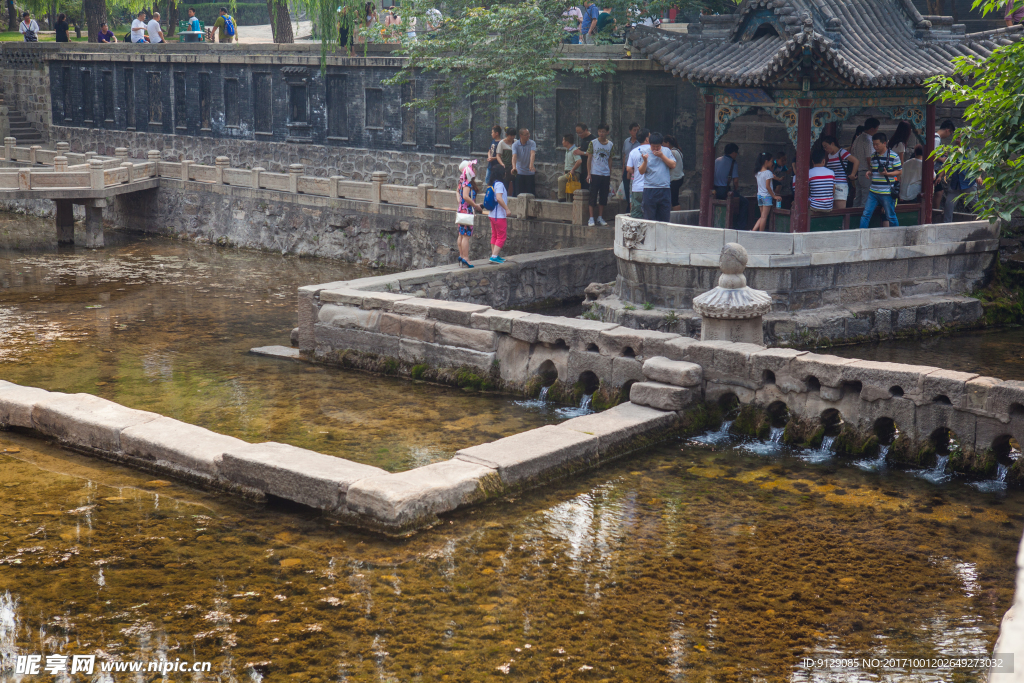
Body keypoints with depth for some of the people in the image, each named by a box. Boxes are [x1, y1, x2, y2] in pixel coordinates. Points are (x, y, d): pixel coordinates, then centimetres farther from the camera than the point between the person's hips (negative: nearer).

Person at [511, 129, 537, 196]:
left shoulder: (532, 143, -5)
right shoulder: (515, 144, -5)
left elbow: (532, 154, -23)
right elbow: (514, 156, -20)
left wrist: (531, 165, -42)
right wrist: (514, 167, -40)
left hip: (530, 173, 0)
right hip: (519, 173, 0)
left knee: (530, 193, 0)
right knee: (519, 194, 3)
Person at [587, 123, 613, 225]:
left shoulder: (610, 144, 7)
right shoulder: (593, 143, -1)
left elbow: (610, 160, 13)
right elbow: (589, 158, 1)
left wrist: (610, 175, 11)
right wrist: (588, 174, -5)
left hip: (606, 175, 3)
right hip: (594, 174, -3)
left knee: (603, 197, 6)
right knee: (593, 196, -3)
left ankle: (600, 218, 15)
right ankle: (591, 218, 2)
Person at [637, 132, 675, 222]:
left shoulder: (666, 151, 9)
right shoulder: (645, 153, 4)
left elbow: (673, 165, -1)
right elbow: (641, 171, -1)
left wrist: (662, 156, -8)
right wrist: (645, 161, -18)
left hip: (665, 188, 2)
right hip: (650, 189, -1)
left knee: (664, 217, 4)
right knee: (649, 217, 0)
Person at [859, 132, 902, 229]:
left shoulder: (893, 156, -6)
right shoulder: (873, 156, 11)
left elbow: (900, 171, -4)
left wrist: (887, 173, -20)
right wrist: (868, 172, 2)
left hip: (887, 193, -5)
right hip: (873, 192, 5)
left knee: (890, 217, 5)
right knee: (865, 214, -1)